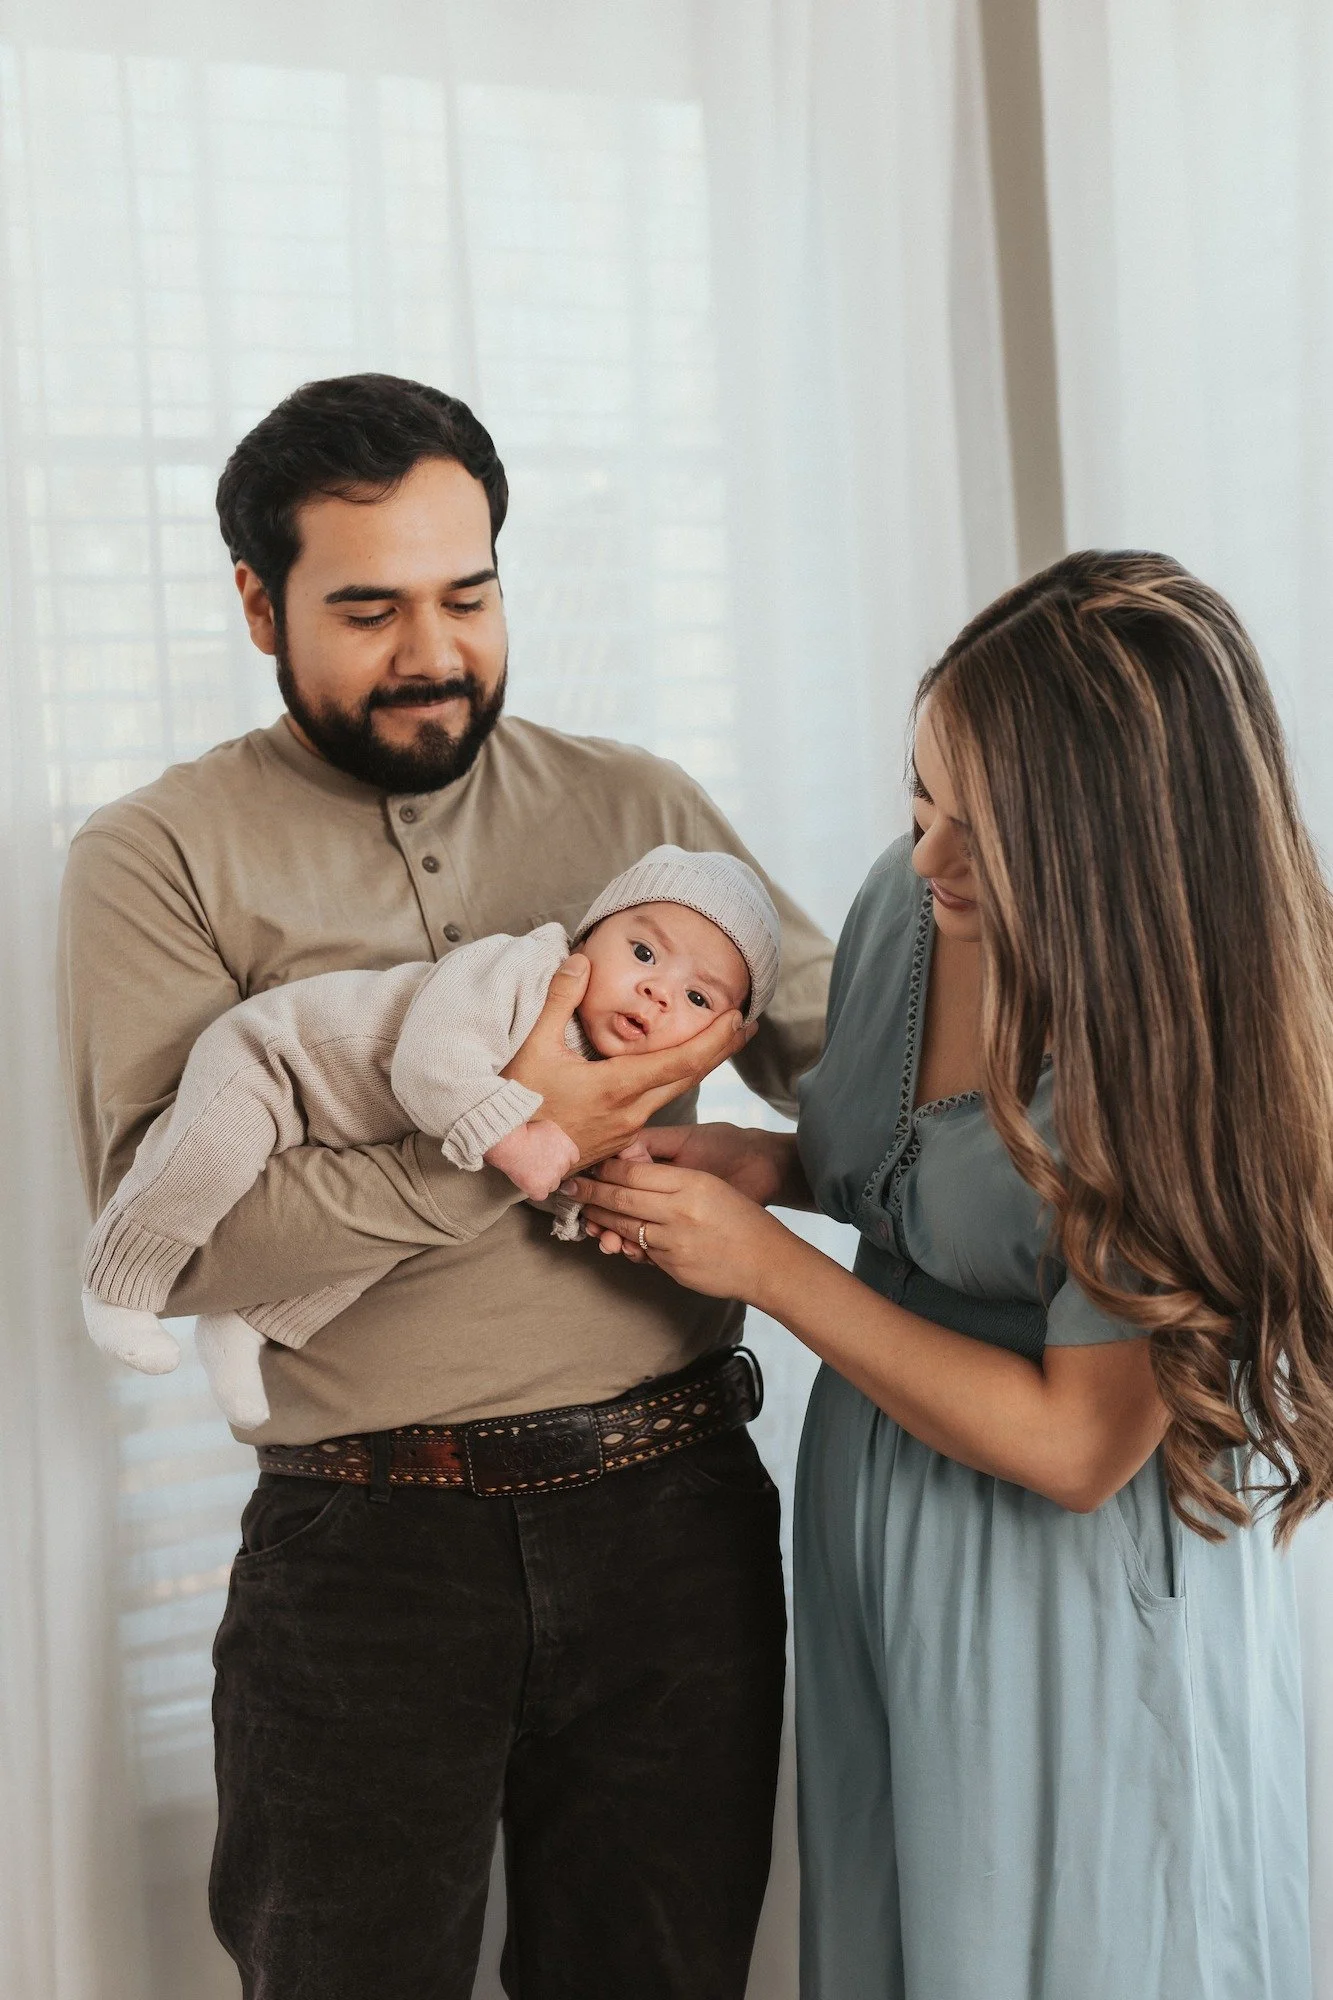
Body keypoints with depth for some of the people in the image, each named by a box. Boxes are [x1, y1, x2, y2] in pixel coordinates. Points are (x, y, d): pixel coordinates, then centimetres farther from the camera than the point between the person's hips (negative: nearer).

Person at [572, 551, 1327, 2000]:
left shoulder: (1198, 1049, -27)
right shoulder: (912, 898, -8)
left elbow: (1077, 1444, -23)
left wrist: (764, 1261, -21)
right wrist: (772, 1165, -9)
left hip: (1072, 1588, -6)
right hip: (868, 1523, 7)